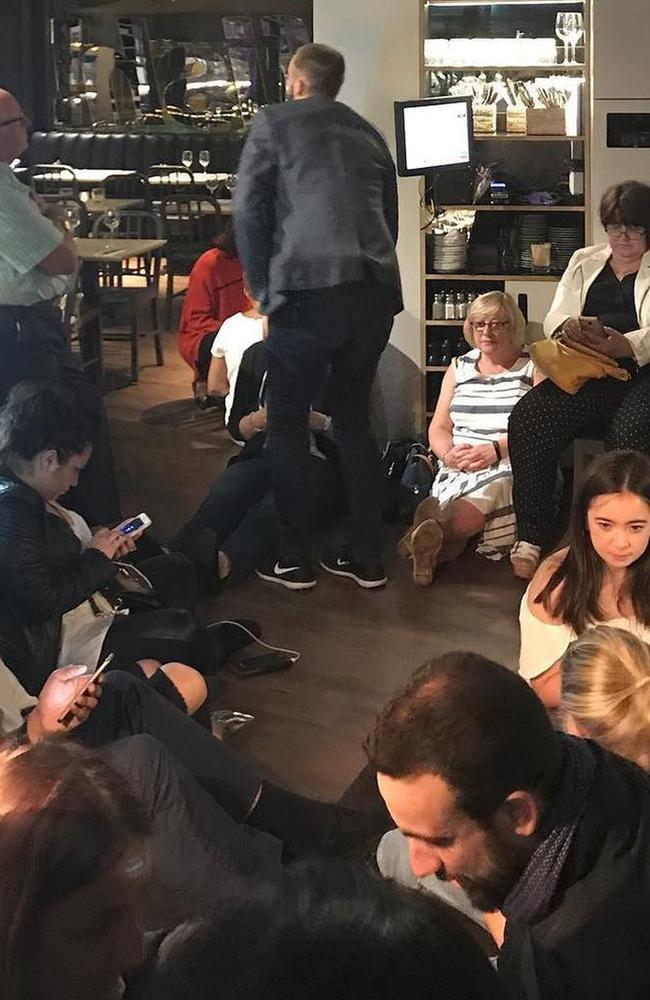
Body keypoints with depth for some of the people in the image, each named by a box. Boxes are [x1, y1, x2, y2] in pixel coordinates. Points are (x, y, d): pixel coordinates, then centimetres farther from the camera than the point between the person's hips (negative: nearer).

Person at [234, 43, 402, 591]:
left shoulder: (274, 121, 9)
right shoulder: (368, 133, 24)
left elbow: (249, 212, 1)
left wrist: (265, 292, 7)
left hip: (309, 289, -5)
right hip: (377, 290, 5)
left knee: (288, 422, 9)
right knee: (354, 419, 17)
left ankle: (295, 559, 12)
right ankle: (367, 558, 18)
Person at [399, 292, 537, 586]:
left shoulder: (534, 367, 10)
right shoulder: (459, 367, 23)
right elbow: (439, 427, 17)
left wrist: (496, 450, -18)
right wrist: (449, 453, -8)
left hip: (512, 465, -4)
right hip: (459, 470, 4)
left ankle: (434, 523, -53)